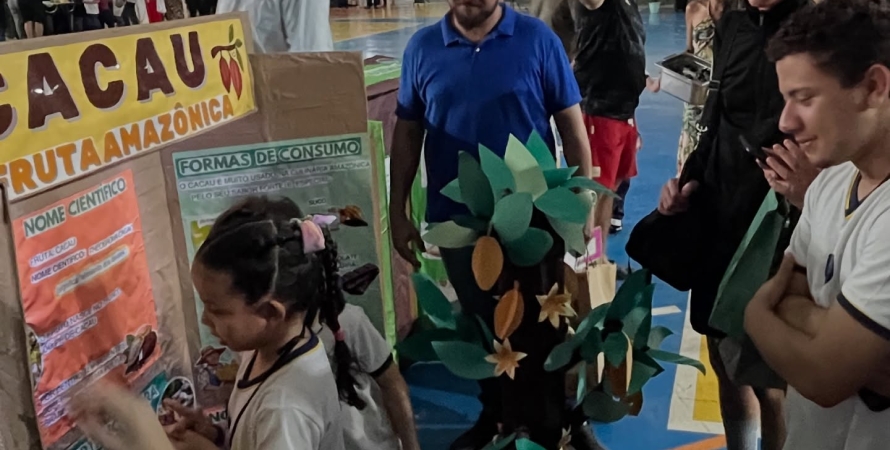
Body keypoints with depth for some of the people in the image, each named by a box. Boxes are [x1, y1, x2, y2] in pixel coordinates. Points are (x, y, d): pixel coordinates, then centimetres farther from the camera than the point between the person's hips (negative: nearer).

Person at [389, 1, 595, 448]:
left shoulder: (538, 40, -7)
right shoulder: (422, 47, -1)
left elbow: (571, 125, -3)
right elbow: (407, 132, 5)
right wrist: (397, 211, 4)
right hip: (457, 219, 2)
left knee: (537, 323, 12)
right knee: (479, 322, 17)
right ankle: (496, 412, 39)